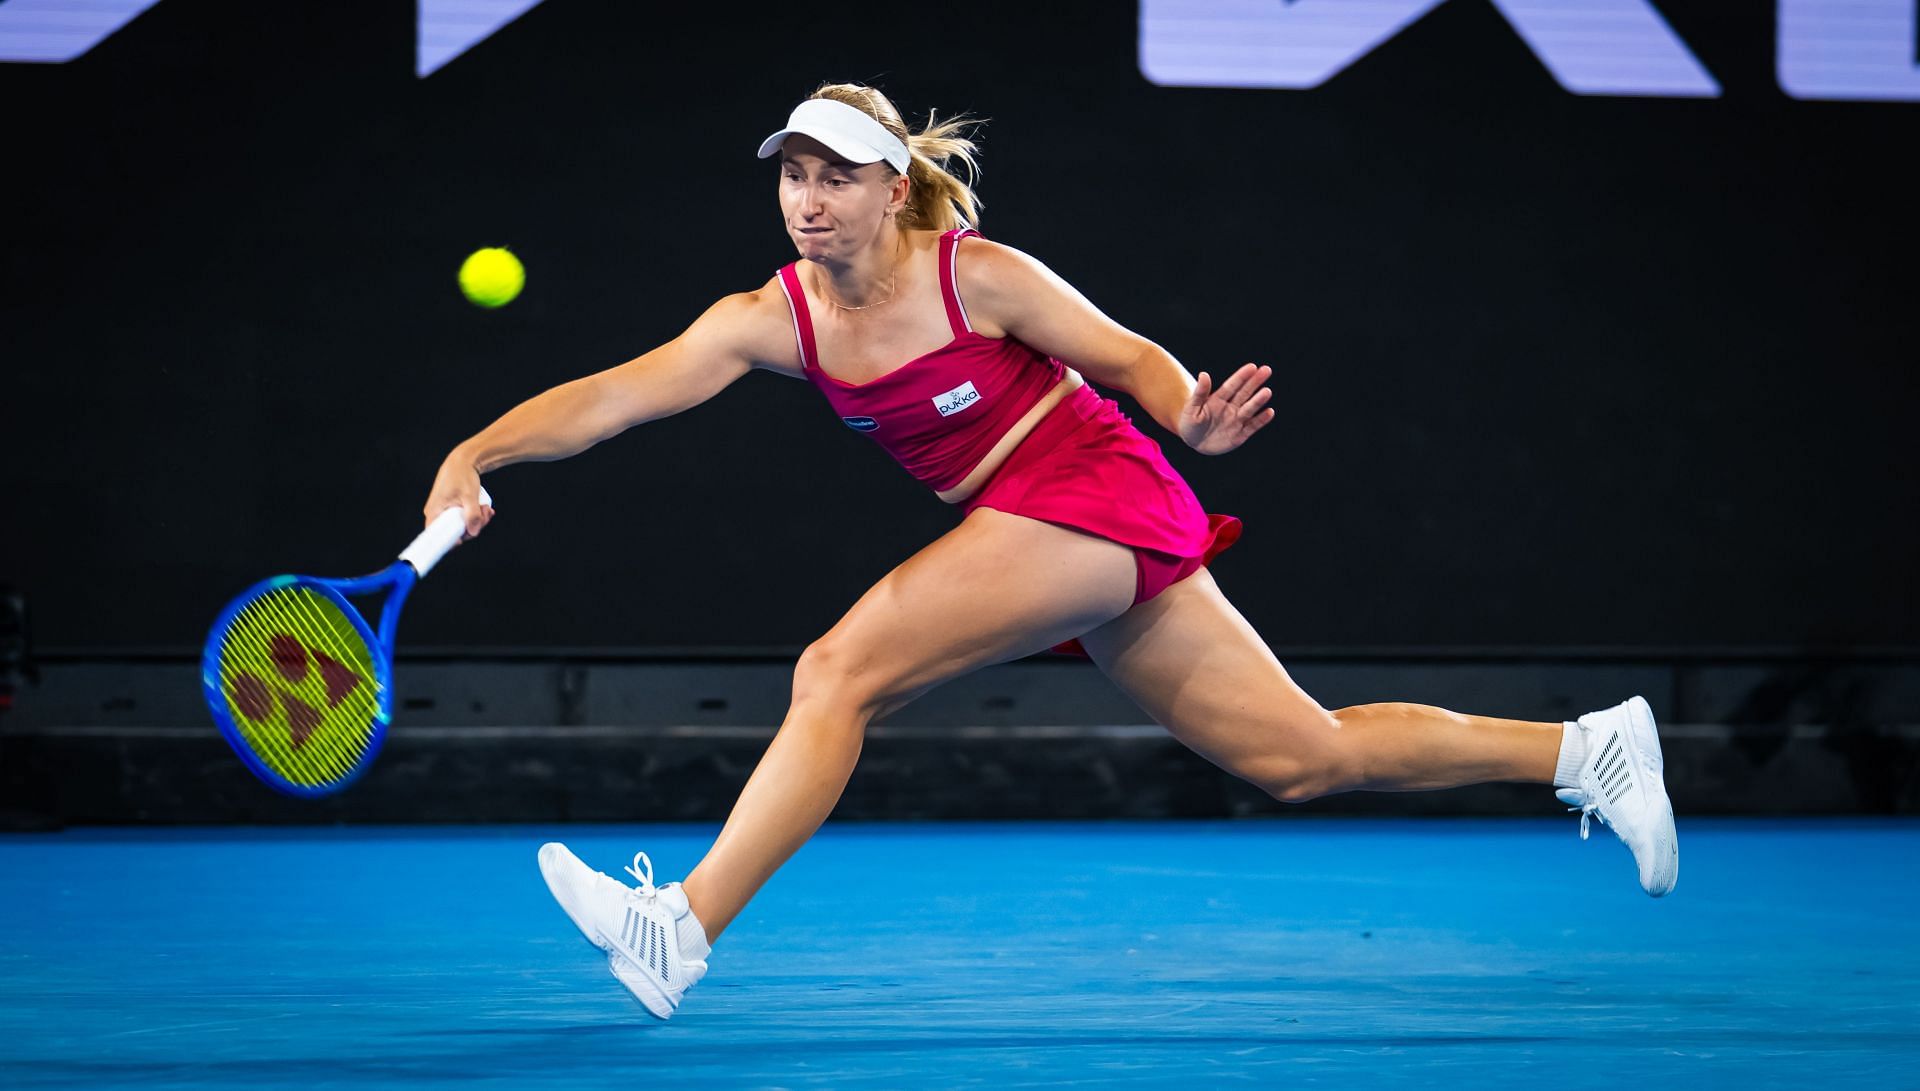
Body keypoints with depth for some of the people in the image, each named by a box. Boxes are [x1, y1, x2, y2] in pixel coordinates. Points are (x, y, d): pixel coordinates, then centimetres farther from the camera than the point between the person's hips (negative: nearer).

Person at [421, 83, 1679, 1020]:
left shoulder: (977, 276, -12)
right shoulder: (771, 320, 2)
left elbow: (1132, 356, -2)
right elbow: (614, 396, -5)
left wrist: (1193, 417, -23)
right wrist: (477, 454, -19)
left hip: (1096, 498, -7)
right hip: (1033, 534, 7)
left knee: (839, 670, -20)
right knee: (1307, 758, 9)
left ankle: (684, 931, -17)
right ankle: (1590, 748, 19)